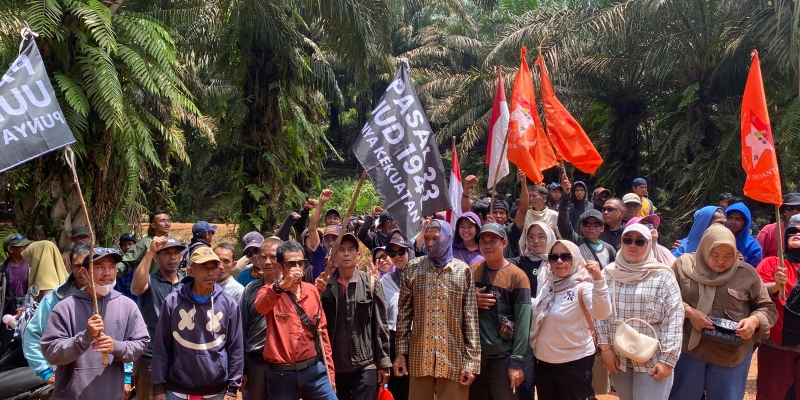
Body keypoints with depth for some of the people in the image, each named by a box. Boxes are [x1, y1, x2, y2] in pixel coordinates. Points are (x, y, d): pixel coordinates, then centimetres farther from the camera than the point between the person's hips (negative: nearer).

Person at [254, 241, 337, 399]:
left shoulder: (312, 291, 8)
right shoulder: (270, 292, -2)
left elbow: (322, 330, 11)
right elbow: (260, 307, -26)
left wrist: (329, 370, 10)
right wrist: (282, 284, -41)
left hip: (314, 370, 3)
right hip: (281, 374, -2)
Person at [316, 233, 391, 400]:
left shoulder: (371, 283, -3)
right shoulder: (326, 284, 3)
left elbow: (380, 325, -3)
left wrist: (383, 363, -4)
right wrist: (317, 294, -14)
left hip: (365, 364, -3)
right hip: (334, 364, 3)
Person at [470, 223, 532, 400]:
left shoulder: (517, 276, -10)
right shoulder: (473, 270, 3)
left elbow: (522, 322, -12)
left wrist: (516, 362, -15)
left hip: (502, 356, -4)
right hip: (473, 353, 4)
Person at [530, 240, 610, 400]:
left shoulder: (583, 287, -13)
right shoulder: (548, 286, 4)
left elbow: (601, 314, -32)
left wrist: (598, 280, -43)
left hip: (575, 363, -6)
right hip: (544, 363, 6)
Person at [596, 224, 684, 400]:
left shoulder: (662, 276, -6)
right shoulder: (608, 274, 3)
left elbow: (673, 320, -8)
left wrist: (667, 360, -11)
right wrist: (604, 347, -3)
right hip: (618, 358, 3)